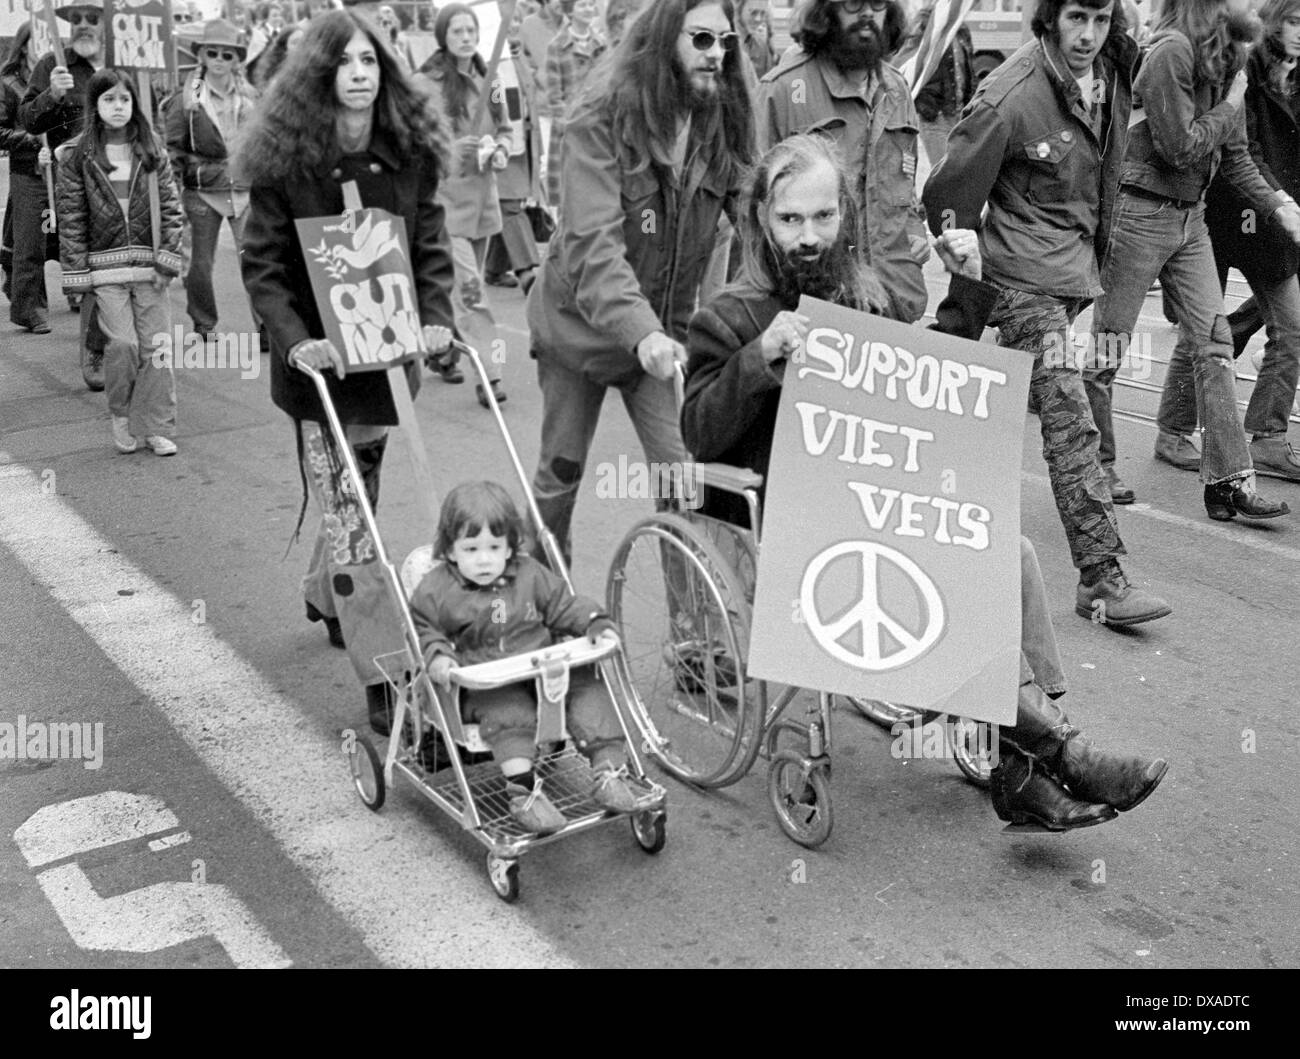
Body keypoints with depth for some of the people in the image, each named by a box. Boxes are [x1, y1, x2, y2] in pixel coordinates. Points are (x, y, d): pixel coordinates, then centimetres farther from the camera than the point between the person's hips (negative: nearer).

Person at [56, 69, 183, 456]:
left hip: (148, 263, 2)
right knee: (122, 343, -11)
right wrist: (76, 272, -3)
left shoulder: (151, 149, 6)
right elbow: (71, 217, 1)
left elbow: (170, 206, 5)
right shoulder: (77, 155, 1)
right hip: (106, 266, -2)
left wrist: (168, 258, -4)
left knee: (157, 345, -1)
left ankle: (155, 427, 9)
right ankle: (121, 415, 12)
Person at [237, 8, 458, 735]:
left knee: (358, 495, 18)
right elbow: (262, 265, -9)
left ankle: (325, 594, 47)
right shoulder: (284, 159, -9)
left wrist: (438, 318, -12)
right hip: (319, 358, -4)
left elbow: (432, 245, 3)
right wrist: (294, 340, -22)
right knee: (347, 513, -7)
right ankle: (383, 679, -6)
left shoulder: (411, 151, 1)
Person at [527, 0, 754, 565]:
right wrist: (641, 331, -42)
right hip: (581, 323, -2)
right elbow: (593, 241, -28)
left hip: (667, 333, 3)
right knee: (560, 473, 13)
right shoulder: (601, 120, -17)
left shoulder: (724, 124, -3)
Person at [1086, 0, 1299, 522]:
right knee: (1107, 344, 2)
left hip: (1191, 216, 8)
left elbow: (1235, 156, 12)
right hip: (1142, 213, -8)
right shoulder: (1171, 52, -16)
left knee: (1211, 339, 1)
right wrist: (1230, 106, -7)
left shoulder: (1228, 59, 10)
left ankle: (1229, 480, 2)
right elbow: (1180, 148, -19)